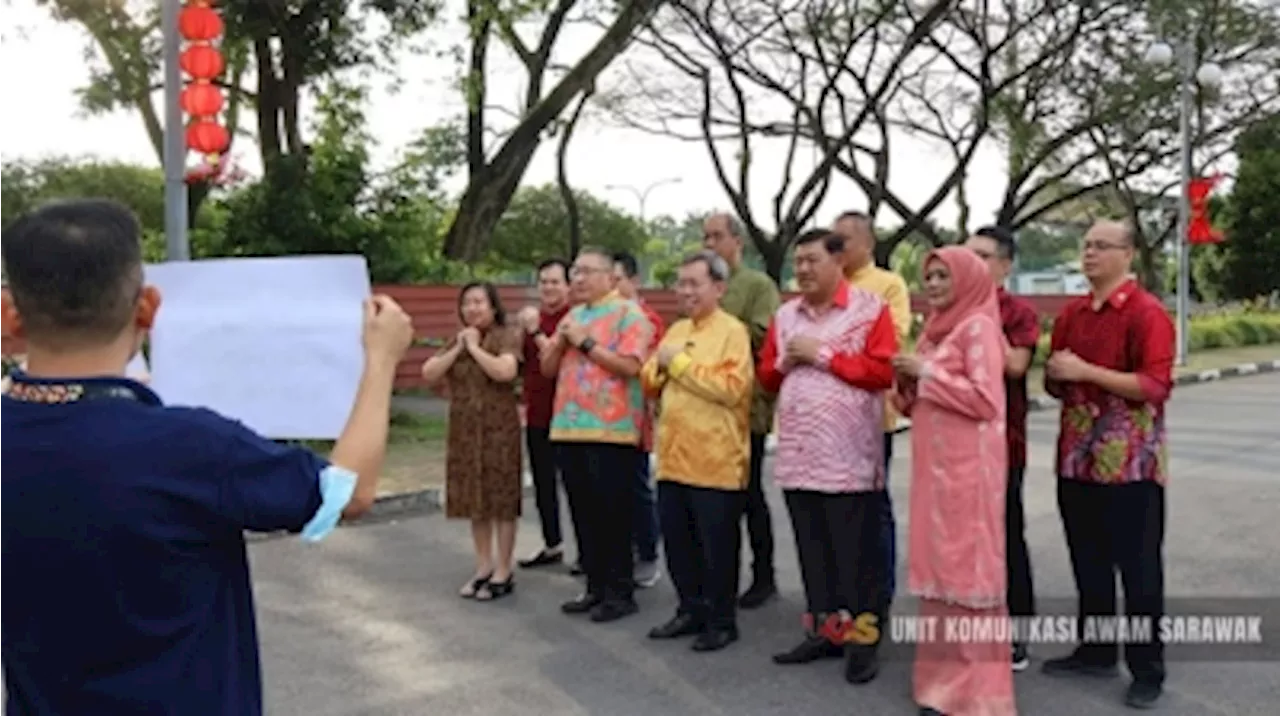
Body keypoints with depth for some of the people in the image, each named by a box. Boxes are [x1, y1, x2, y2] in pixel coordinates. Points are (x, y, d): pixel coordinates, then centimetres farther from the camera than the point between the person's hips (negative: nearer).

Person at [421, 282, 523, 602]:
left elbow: (505, 371, -25)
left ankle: (503, 572, 6)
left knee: (501, 499, -1)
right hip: (463, 431, 6)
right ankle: (484, 566, 22)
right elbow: (428, 374, 2)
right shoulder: (456, 340, 13)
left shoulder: (506, 337, -6)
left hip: (499, 429, -6)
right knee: (474, 499, 11)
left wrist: (475, 347, -14)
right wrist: (457, 349, -7)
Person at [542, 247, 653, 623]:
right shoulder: (572, 315, 18)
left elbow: (630, 366, -17)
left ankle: (620, 592, 8)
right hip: (569, 428, 7)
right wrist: (561, 340, -1)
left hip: (610, 430, -7)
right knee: (583, 512, 11)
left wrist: (586, 342, -13)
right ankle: (595, 586, 21)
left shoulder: (628, 313, -5)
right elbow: (547, 368, 18)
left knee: (612, 513, -1)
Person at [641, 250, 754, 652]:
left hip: (715, 462, -7)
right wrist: (661, 365, -4)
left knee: (717, 547, 4)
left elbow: (731, 387, -22)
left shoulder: (732, 331, -8)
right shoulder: (675, 330, 16)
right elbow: (649, 383, 19)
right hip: (673, 458, 7)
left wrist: (680, 363, -15)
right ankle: (691, 611, 29)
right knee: (677, 543, 14)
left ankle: (722, 622, 16)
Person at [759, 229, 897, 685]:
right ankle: (823, 630, 24)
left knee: (856, 553, 1)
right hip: (797, 456, 6)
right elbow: (766, 377, 18)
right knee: (813, 550, 12)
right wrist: (785, 361, -3)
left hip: (848, 457, -5)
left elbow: (883, 372, -13)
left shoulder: (870, 308, -3)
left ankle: (861, 639, 11)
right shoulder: (785, 315, 14)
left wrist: (822, 354, -13)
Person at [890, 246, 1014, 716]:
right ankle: (945, 677, 21)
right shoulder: (935, 327, 16)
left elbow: (985, 398, -18)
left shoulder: (978, 325, -8)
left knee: (968, 567, -4)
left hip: (968, 465, -8)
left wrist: (926, 373, -13)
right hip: (934, 463, 8)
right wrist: (908, 384, 0)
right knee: (938, 566, 11)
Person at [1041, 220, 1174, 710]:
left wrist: (1086, 371, -20)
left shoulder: (1147, 313, -9)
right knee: (1088, 562, 15)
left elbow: (1155, 386, -17)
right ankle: (1096, 651, 29)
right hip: (1077, 456, 7)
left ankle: (1147, 670, 15)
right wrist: (1057, 375, -4)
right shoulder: (1071, 315, 12)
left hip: (1129, 461, -6)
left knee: (1138, 567, 3)